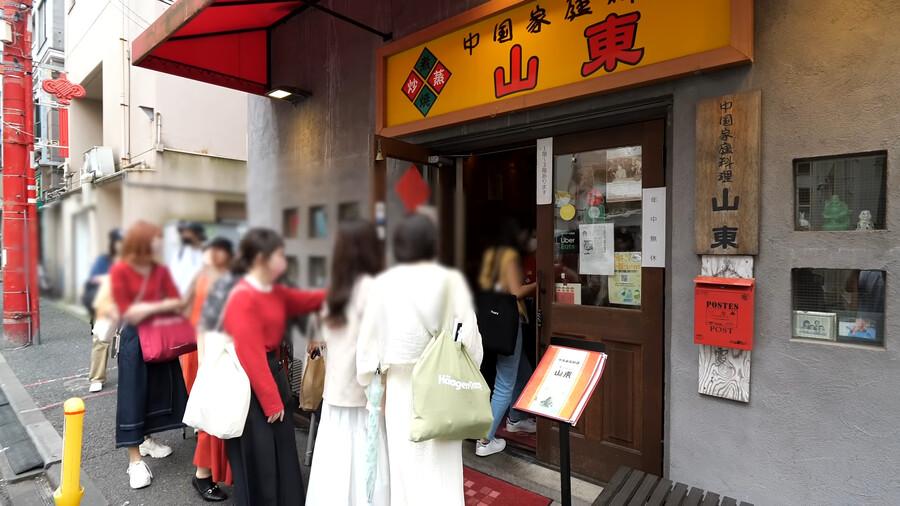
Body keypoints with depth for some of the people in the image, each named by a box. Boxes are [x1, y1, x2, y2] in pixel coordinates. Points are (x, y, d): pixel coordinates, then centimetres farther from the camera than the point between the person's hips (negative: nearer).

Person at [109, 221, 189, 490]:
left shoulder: (161, 270, 2)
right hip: (135, 339, -5)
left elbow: (177, 303, -5)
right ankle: (135, 460, 10)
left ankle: (147, 440, 34)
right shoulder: (120, 271, -11)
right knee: (133, 395, 1)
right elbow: (128, 312, -15)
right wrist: (162, 305, -21)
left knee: (160, 389, 13)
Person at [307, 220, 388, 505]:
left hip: (336, 389, 7)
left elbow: (328, 338, 12)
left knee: (338, 463, 13)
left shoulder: (336, 290, 8)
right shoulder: (371, 288, -13)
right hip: (363, 390, -6)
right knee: (365, 466, 4)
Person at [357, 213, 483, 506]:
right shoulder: (451, 280, -7)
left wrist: (370, 383, 11)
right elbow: (469, 334, -4)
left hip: (400, 384, 1)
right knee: (441, 466, 10)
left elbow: (370, 338, 0)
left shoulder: (384, 282, -4)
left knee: (406, 464, 15)